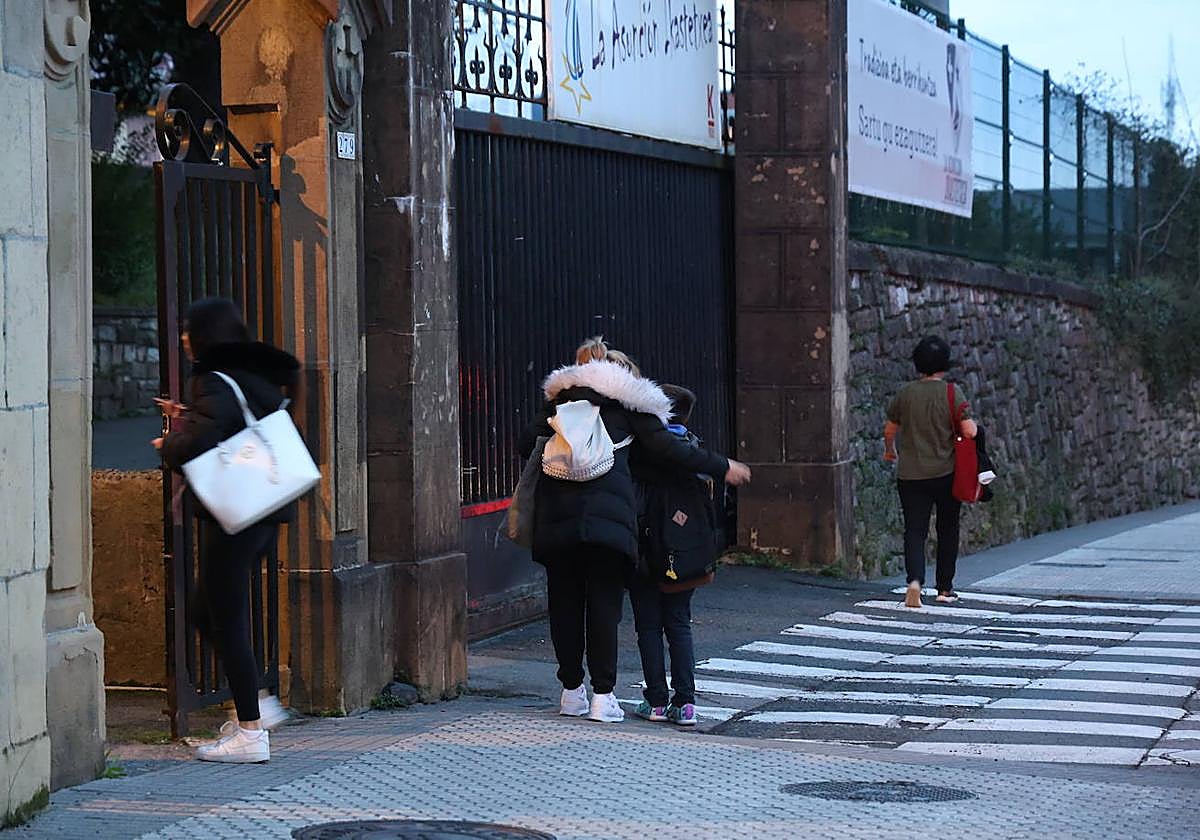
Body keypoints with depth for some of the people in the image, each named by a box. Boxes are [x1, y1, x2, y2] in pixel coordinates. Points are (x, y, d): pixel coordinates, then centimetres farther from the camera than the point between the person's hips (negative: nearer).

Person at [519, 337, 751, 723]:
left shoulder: (559, 397, 19)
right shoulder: (626, 400, 9)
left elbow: (527, 442, 12)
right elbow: (664, 445, 3)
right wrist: (721, 467, 8)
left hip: (557, 515, 3)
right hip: (607, 514, -3)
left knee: (565, 601, 11)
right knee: (604, 602, 2)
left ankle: (572, 691, 17)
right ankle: (602, 696, 0)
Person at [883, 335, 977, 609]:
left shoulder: (905, 394, 0)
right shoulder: (952, 393, -9)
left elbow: (889, 430, 9)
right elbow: (969, 432, -15)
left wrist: (889, 450, 29)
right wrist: (972, 425, 8)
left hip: (911, 475, 1)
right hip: (946, 473, -1)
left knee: (915, 530, 1)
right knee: (948, 530, 15)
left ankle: (914, 580, -23)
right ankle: (945, 589, 22)